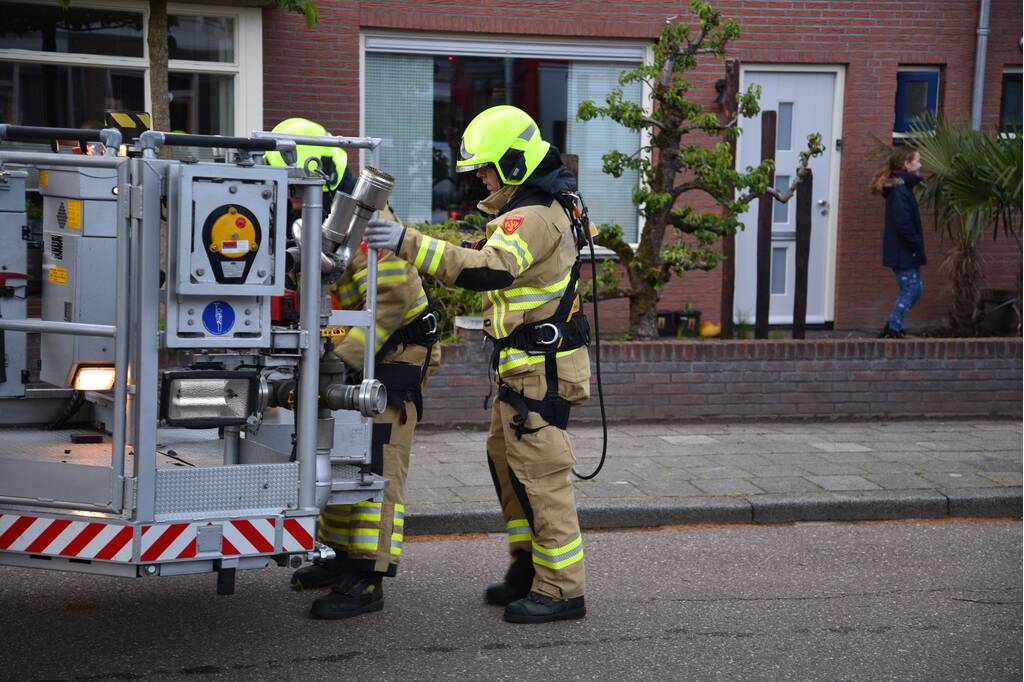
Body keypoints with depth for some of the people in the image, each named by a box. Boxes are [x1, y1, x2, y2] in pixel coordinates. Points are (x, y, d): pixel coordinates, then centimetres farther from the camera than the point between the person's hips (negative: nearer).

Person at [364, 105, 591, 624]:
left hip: (537, 368, -11)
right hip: (524, 366, 11)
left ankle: (562, 588, -2)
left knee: (539, 474, -7)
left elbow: (489, 270, -36)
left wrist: (411, 244, -40)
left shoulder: (532, 218, -20)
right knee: (505, 461, 18)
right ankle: (529, 567, 26)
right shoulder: (544, 210, 16)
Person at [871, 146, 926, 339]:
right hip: (903, 252, -10)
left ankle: (891, 328, 18)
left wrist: (917, 247, 11)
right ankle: (893, 332, 3)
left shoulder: (902, 187, 14)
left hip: (906, 252, 10)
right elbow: (903, 224, -25)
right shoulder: (900, 190, -18)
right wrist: (917, 245, -18)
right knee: (909, 291, -4)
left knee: (914, 290, 14)